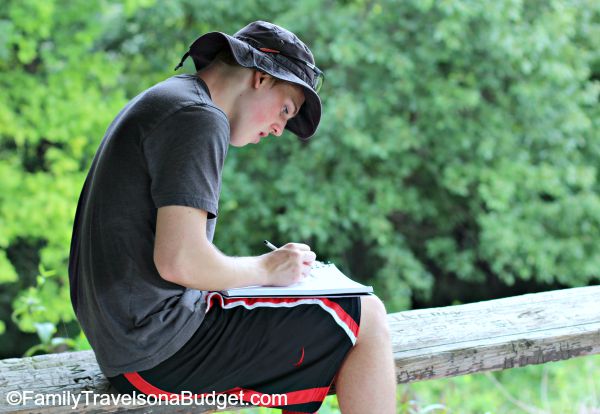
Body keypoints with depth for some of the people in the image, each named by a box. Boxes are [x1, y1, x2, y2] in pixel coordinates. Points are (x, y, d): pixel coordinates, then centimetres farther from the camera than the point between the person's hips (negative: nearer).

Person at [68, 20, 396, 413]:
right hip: (165, 352, -11)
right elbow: (179, 260, -25)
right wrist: (267, 268, -8)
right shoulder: (199, 119, -15)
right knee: (367, 317, -3)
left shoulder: (156, 104, 17)